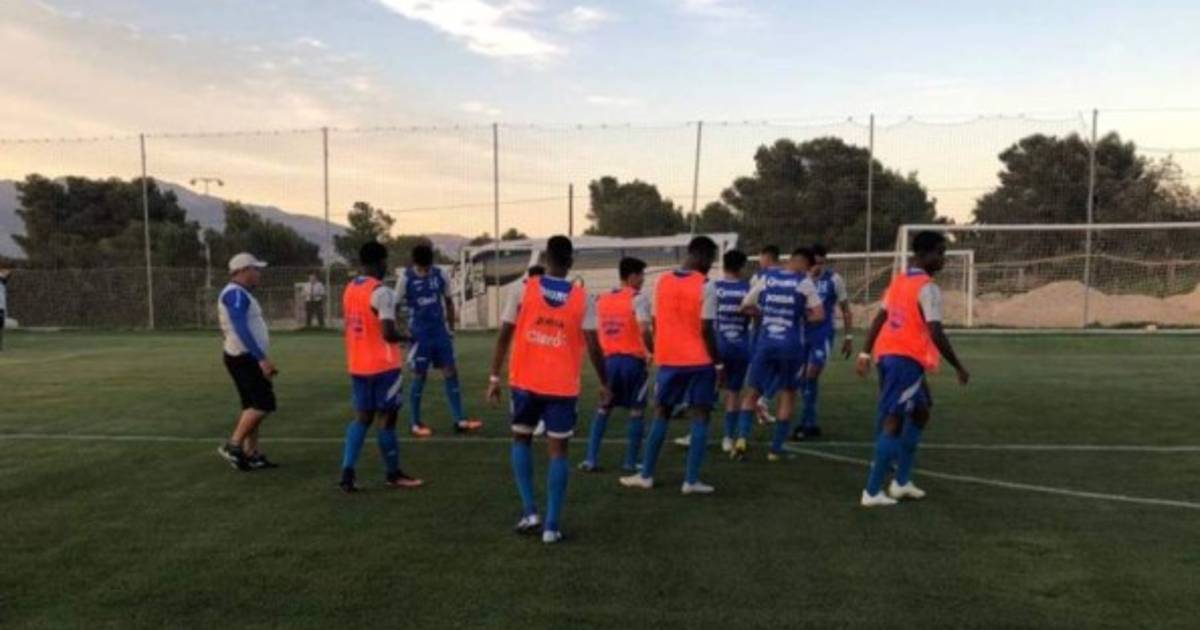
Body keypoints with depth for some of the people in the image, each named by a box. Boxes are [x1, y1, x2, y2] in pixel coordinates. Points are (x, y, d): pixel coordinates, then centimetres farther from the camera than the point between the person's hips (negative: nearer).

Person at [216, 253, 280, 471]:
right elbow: (241, 330, -24)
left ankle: (251, 454, 14)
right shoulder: (235, 294, -15)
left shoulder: (241, 294, 18)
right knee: (264, 404, -11)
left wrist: (261, 361, 22)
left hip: (248, 358, 10)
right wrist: (262, 359, -29)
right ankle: (233, 445, -5)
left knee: (253, 406, 11)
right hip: (244, 358, -10)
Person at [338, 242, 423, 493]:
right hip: (383, 366, -7)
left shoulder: (349, 289, 9)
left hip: (357, 365, 7)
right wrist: (404, 337, -5)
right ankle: (393, 475, 19)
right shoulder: (381, 291, -18)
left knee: (362, 417, 13)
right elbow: (388, 333, -25)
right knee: (387, 417, 5)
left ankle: (347, 473, 4)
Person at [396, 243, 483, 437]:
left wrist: (451, 328, 10)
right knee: (419, 376, 1)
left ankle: (459, 420, 6)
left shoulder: (440, 275, 0)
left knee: (451, 372, 1)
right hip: (419, 334, -4)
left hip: (440, 331, 4)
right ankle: (415, 423, 14)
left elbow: (448, 302, 12)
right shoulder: (406, 278, -10)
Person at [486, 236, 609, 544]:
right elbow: (593, 347, -7)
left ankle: (529, 512, 13)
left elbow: (504, 336, -4)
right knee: (558, 450, 8)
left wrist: (495, 377, 3)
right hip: (563, 386, 0)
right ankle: (552, 525, 8)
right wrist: (604, 384, 5)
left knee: (521, 439, 20)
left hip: (525, 381, 1)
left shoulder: (523, 289, -4)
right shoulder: (583, 298, -4)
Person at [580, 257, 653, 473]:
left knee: (604, 409, 17)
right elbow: (644, 331, -18)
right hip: (632, 359, -5)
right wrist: (654, 351, -4)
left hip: (609, 359, 5)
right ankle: (630, 463, 8)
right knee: (637, 410, 7)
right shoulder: (638, 298, -8)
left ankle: (591, 459, 12)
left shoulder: (602, 300, 11)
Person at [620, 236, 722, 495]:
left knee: (661, 413, 15)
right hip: (699, 361, -4)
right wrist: (718, 364, -4)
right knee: (700, 416, 5)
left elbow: (656, 323, 8)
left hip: (668, 359, 4)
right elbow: (706, 329, -13)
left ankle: (646, 475, 17)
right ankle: (692, 480, 5)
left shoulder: (662, 282, 5)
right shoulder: (705, 286, -10)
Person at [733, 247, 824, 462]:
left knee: (753, 391, 14)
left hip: (765, 344, 2)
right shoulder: (804, 283, -5)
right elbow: (819, 315, -7)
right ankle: (775, 449, 13)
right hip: (791, 346, -2)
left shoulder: (766, 279, 4)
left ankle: (741, 438, -5)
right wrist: (802, 317, 10)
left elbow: (745, 307, 8)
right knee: (788, 394, 12)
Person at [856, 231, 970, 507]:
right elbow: (936, 334, -18)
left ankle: (901, 482, 23)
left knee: (920, 412, 21)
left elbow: (879, 318, 16)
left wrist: (865, 353, 17)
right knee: (893, 422, -5)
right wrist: (959, 368, -10)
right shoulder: (928, 288, -12)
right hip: (907, 359, -9)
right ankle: (872, 492, -3)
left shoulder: (899, 281, 15)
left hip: (888, 354, 9)